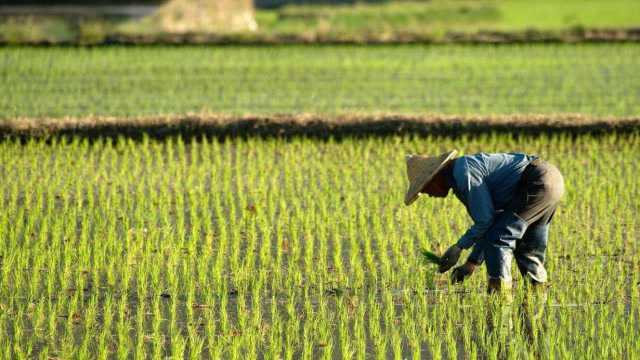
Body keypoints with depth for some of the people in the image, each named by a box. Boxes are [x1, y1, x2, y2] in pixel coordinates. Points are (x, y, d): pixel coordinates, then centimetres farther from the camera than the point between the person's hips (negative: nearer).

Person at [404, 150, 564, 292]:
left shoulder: (464, 173, -14)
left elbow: (486, 219, -15)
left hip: (538, 183, -11)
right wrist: (471, 264, 18)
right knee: (525, 248, 18)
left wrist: (459, 247, -5)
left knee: (496, 239, -10)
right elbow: (488, 222, 22)